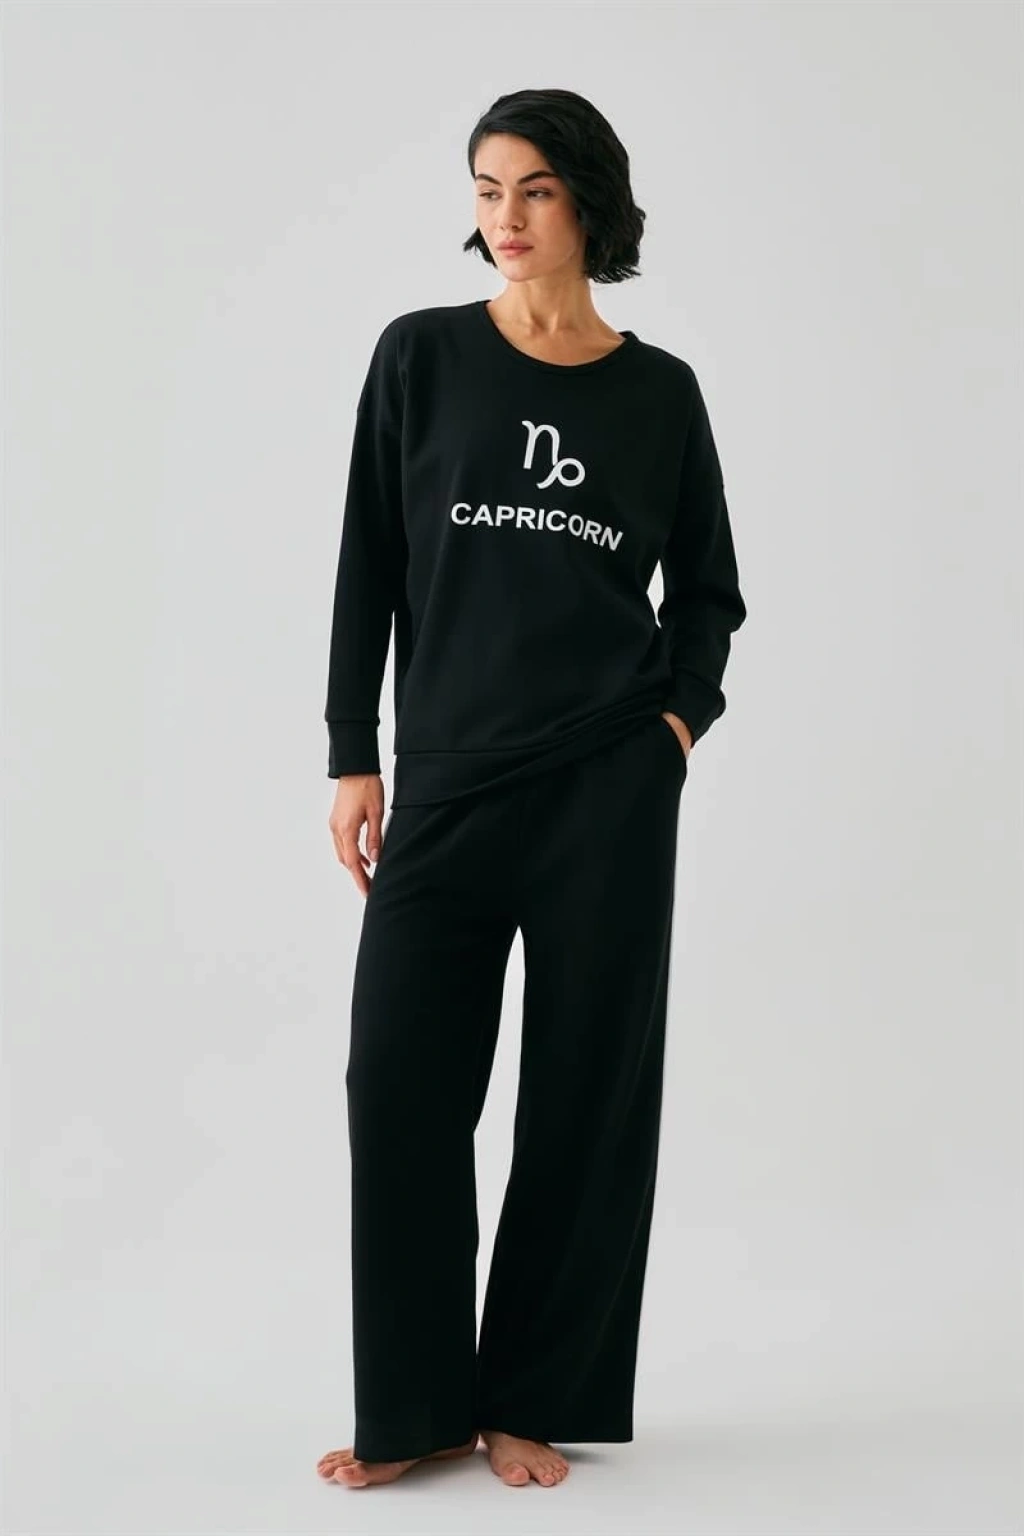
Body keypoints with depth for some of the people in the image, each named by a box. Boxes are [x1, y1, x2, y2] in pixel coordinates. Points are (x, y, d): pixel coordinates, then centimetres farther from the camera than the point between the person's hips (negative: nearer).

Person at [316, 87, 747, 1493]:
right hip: (447, 782, 0)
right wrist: (354, 758, 0)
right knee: (402, 1084, -3)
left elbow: (708, 589, 15)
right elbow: (369, 567, 4)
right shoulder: (421, 355, 4)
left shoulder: (660, 390, 6)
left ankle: (538, 1399, 18)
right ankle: (417, 1407, 13)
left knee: (587, 1090, 3)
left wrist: (681, 716, -2)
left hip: (607, 790, 0)